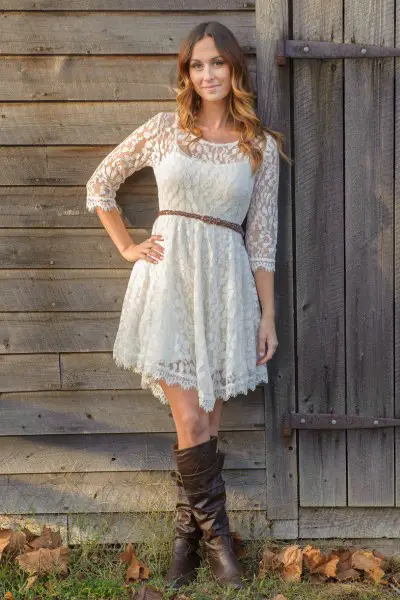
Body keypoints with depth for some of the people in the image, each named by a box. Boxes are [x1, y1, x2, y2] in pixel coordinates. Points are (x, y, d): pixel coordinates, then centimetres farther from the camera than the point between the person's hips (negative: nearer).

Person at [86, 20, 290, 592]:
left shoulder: (262, 145, 6)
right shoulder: (163, 128, 5)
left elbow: (262, 237, 6)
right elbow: (99, 185, 15)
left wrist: (268, 316, 4)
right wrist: (127, 247, 7)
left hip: (227, 285, 1)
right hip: (169, 277, -1)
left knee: (206, 421, 6)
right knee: (192, 421, -4)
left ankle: (187, 536, 22)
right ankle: (215, 533, 15)